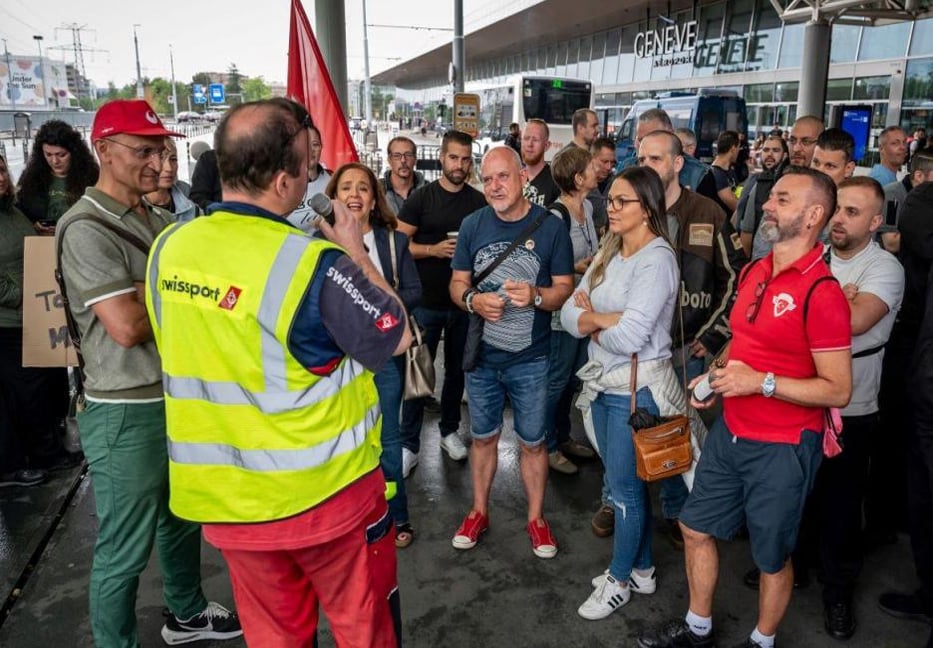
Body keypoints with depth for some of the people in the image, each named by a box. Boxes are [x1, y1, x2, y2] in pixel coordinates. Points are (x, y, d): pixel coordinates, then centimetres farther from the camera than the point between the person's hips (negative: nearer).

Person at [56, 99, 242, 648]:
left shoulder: (157, 221, 10)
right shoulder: (87, 228, -16)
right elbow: (126, 327, -23)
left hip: (180, 397, 9)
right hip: (127, 414, -8)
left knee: (182, 519, 23)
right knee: (125, 550, 5)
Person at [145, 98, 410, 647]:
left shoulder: (169, 248, -5)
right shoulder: (314, 264, -23)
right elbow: (397, 337, -10)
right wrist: (356, 253, 0)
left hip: (227, 496, 5)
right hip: (324, 492, -5)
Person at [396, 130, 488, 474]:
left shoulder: (479, 202, 3)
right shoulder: (421, 197, -3)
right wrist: (434, 249, -19)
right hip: (426, 301, -2)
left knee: (457, 369, 14)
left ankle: (449, 430, 33)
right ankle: (409, 445, 13)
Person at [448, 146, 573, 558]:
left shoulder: (550, 227, -8)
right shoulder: (473, 225, -2)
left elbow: (565, 288, -5)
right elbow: (457, 284, 3)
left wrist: (535, 296, -27)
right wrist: (474, 300, -20)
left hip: (530, 359, -2)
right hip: (481, 355, 2)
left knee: (532, 442, 11)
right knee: (483, 436, 17)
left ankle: (536, 518, 31)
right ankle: (479, 512, 36)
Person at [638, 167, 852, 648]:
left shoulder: (821, 293, -20)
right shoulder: (753, 272, 5)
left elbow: (838, 391, -18)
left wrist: (761, 382, -24)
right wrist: (717, 374, 2)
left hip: (782, 448, -7)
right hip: (729, 432, 8)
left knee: (771, 556, 13)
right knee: (696, 529, 18)